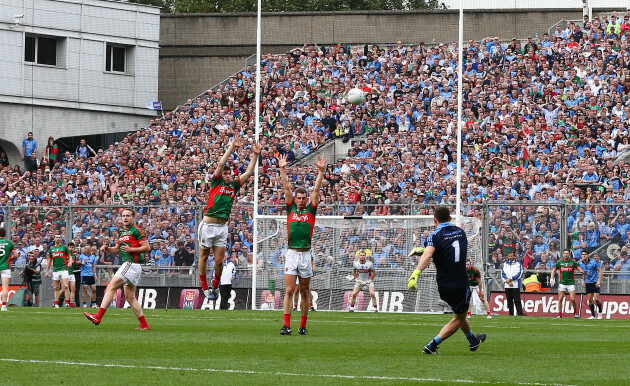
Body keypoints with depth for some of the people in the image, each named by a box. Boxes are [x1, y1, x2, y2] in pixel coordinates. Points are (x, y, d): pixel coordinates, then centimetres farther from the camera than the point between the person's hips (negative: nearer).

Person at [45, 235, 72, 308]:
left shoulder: (64, 247, 4)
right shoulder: (51, 249, 13)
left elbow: (69, 256, 6)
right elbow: (49, 261, 19)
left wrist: (70, 262, -16)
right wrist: (47, 271, 16)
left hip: (64, 269, -3)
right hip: (55, 270, 3)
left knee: (65, 286, -14)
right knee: (57, 288, 7)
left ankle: (67, 303, -12)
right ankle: (56, 304, 11)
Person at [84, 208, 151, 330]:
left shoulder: (136, 230, -6)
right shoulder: (122, 232, 21)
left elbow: (147, 247, -10)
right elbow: (116, 250, 27)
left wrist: (131, 249, -18)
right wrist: (106, 248, 9)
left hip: (132, 264, -10)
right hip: (128, 265, 10)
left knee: (110, 288, -13)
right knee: (130, 297, 9)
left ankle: (98, 317, -17)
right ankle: (144, 324, 8)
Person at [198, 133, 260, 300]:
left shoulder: (234, 186, 13)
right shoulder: (216, 182, 2)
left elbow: (248, 173, 13)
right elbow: (221, 164, -9)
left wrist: (255, 155, 6)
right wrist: (232, 147, -10)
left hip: (222, 226, 3)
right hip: (208, 224, -3)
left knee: (219, 260, 1)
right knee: (204, 256, 7)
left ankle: (216, 284, 22)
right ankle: (204, 286, 18)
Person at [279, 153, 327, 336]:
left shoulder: (311, 210, 7)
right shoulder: (290, 208, 8)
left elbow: (316, 190, 1)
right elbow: (286, 187, 4)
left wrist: (321, 171, -8)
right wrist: (282, 169, -2)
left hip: (306, 254, 0)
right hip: (291, 253, 0)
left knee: (305, 292, 6)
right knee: (289, 290, -6)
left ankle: (303, 326, 12)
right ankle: (287, 325, -9)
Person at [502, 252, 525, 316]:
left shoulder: (518, 264, 5)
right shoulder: (505, 264, 13)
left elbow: (519, 274, -5)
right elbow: (502, 274, 5)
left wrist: (510, 279, -12)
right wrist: (508, 282, -8)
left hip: (515, 285, -3)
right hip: (507, 285, 3)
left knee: (517, 300, -10)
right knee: (509, 300, 5)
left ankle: (520, 313, -11)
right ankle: (511, 313, 10)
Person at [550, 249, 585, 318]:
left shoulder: (573, 262, -1)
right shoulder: (559, 262, 4)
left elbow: (579, 269, -2)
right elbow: (553, 271, 13)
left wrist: (582, 271, -26)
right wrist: (552, 279, 3)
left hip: (571, 283, -2)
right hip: (562, 283, 2)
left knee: (573, 299, -8)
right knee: (560, 299, -2)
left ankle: (576, 313, 13)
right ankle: (559, 314, 6)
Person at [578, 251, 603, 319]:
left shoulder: (593, 262, -16)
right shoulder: (580, 263, -1)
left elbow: (600, 270, -10)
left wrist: (599, 281, -17)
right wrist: (583, 280, 9)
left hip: (595, 282, -4)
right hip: (588, 282, 4)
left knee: (596, 299, -10)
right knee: (590, 299, 1)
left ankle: (600, 312, 13)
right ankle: (593, 315, 8)